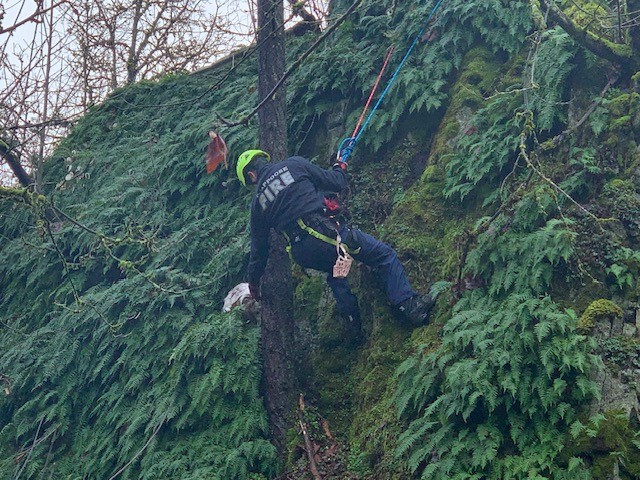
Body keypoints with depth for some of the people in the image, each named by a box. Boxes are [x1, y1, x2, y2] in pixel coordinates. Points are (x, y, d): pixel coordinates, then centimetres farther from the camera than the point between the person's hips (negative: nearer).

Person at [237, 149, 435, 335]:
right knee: (385, 255, 10)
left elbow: (259, 244, 22)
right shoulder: (293, 165, 8)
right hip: (325, 232, -4)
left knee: (335, 273, 36)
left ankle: (356, 323, 27)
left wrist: (253, 279, 35)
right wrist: (340, 168, 32)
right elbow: (335, 183, 9)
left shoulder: (258, 202, 16)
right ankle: (408, 305, -3)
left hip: (303, 255, 4)